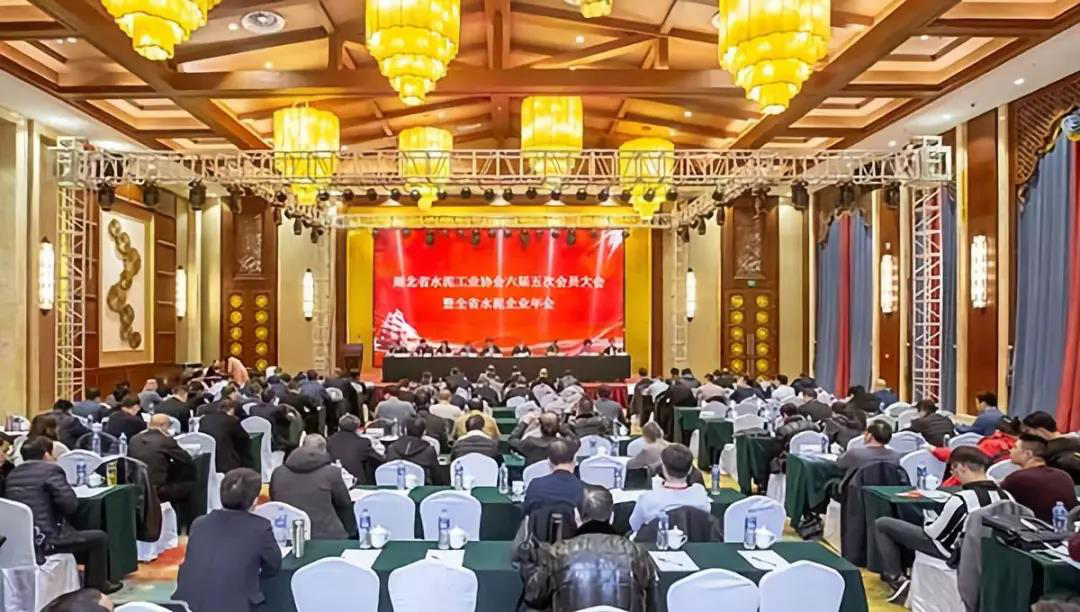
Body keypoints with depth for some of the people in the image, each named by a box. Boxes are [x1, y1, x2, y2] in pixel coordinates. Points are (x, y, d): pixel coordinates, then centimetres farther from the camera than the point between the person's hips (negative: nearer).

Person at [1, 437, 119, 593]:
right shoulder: (50, 469, -11)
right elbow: (71, 505, -16)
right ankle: (96, 588, 15)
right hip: (43, 539, -9)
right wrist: (68, 489, 3)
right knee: (99, 538, 7)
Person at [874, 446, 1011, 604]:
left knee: (882, 524, 1)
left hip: (953, 549, -7)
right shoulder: (1005, 496, -12)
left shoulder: (961, 499, -31)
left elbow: (935, 533, -19)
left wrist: (928, 521, 5)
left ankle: (898, 581, 2)